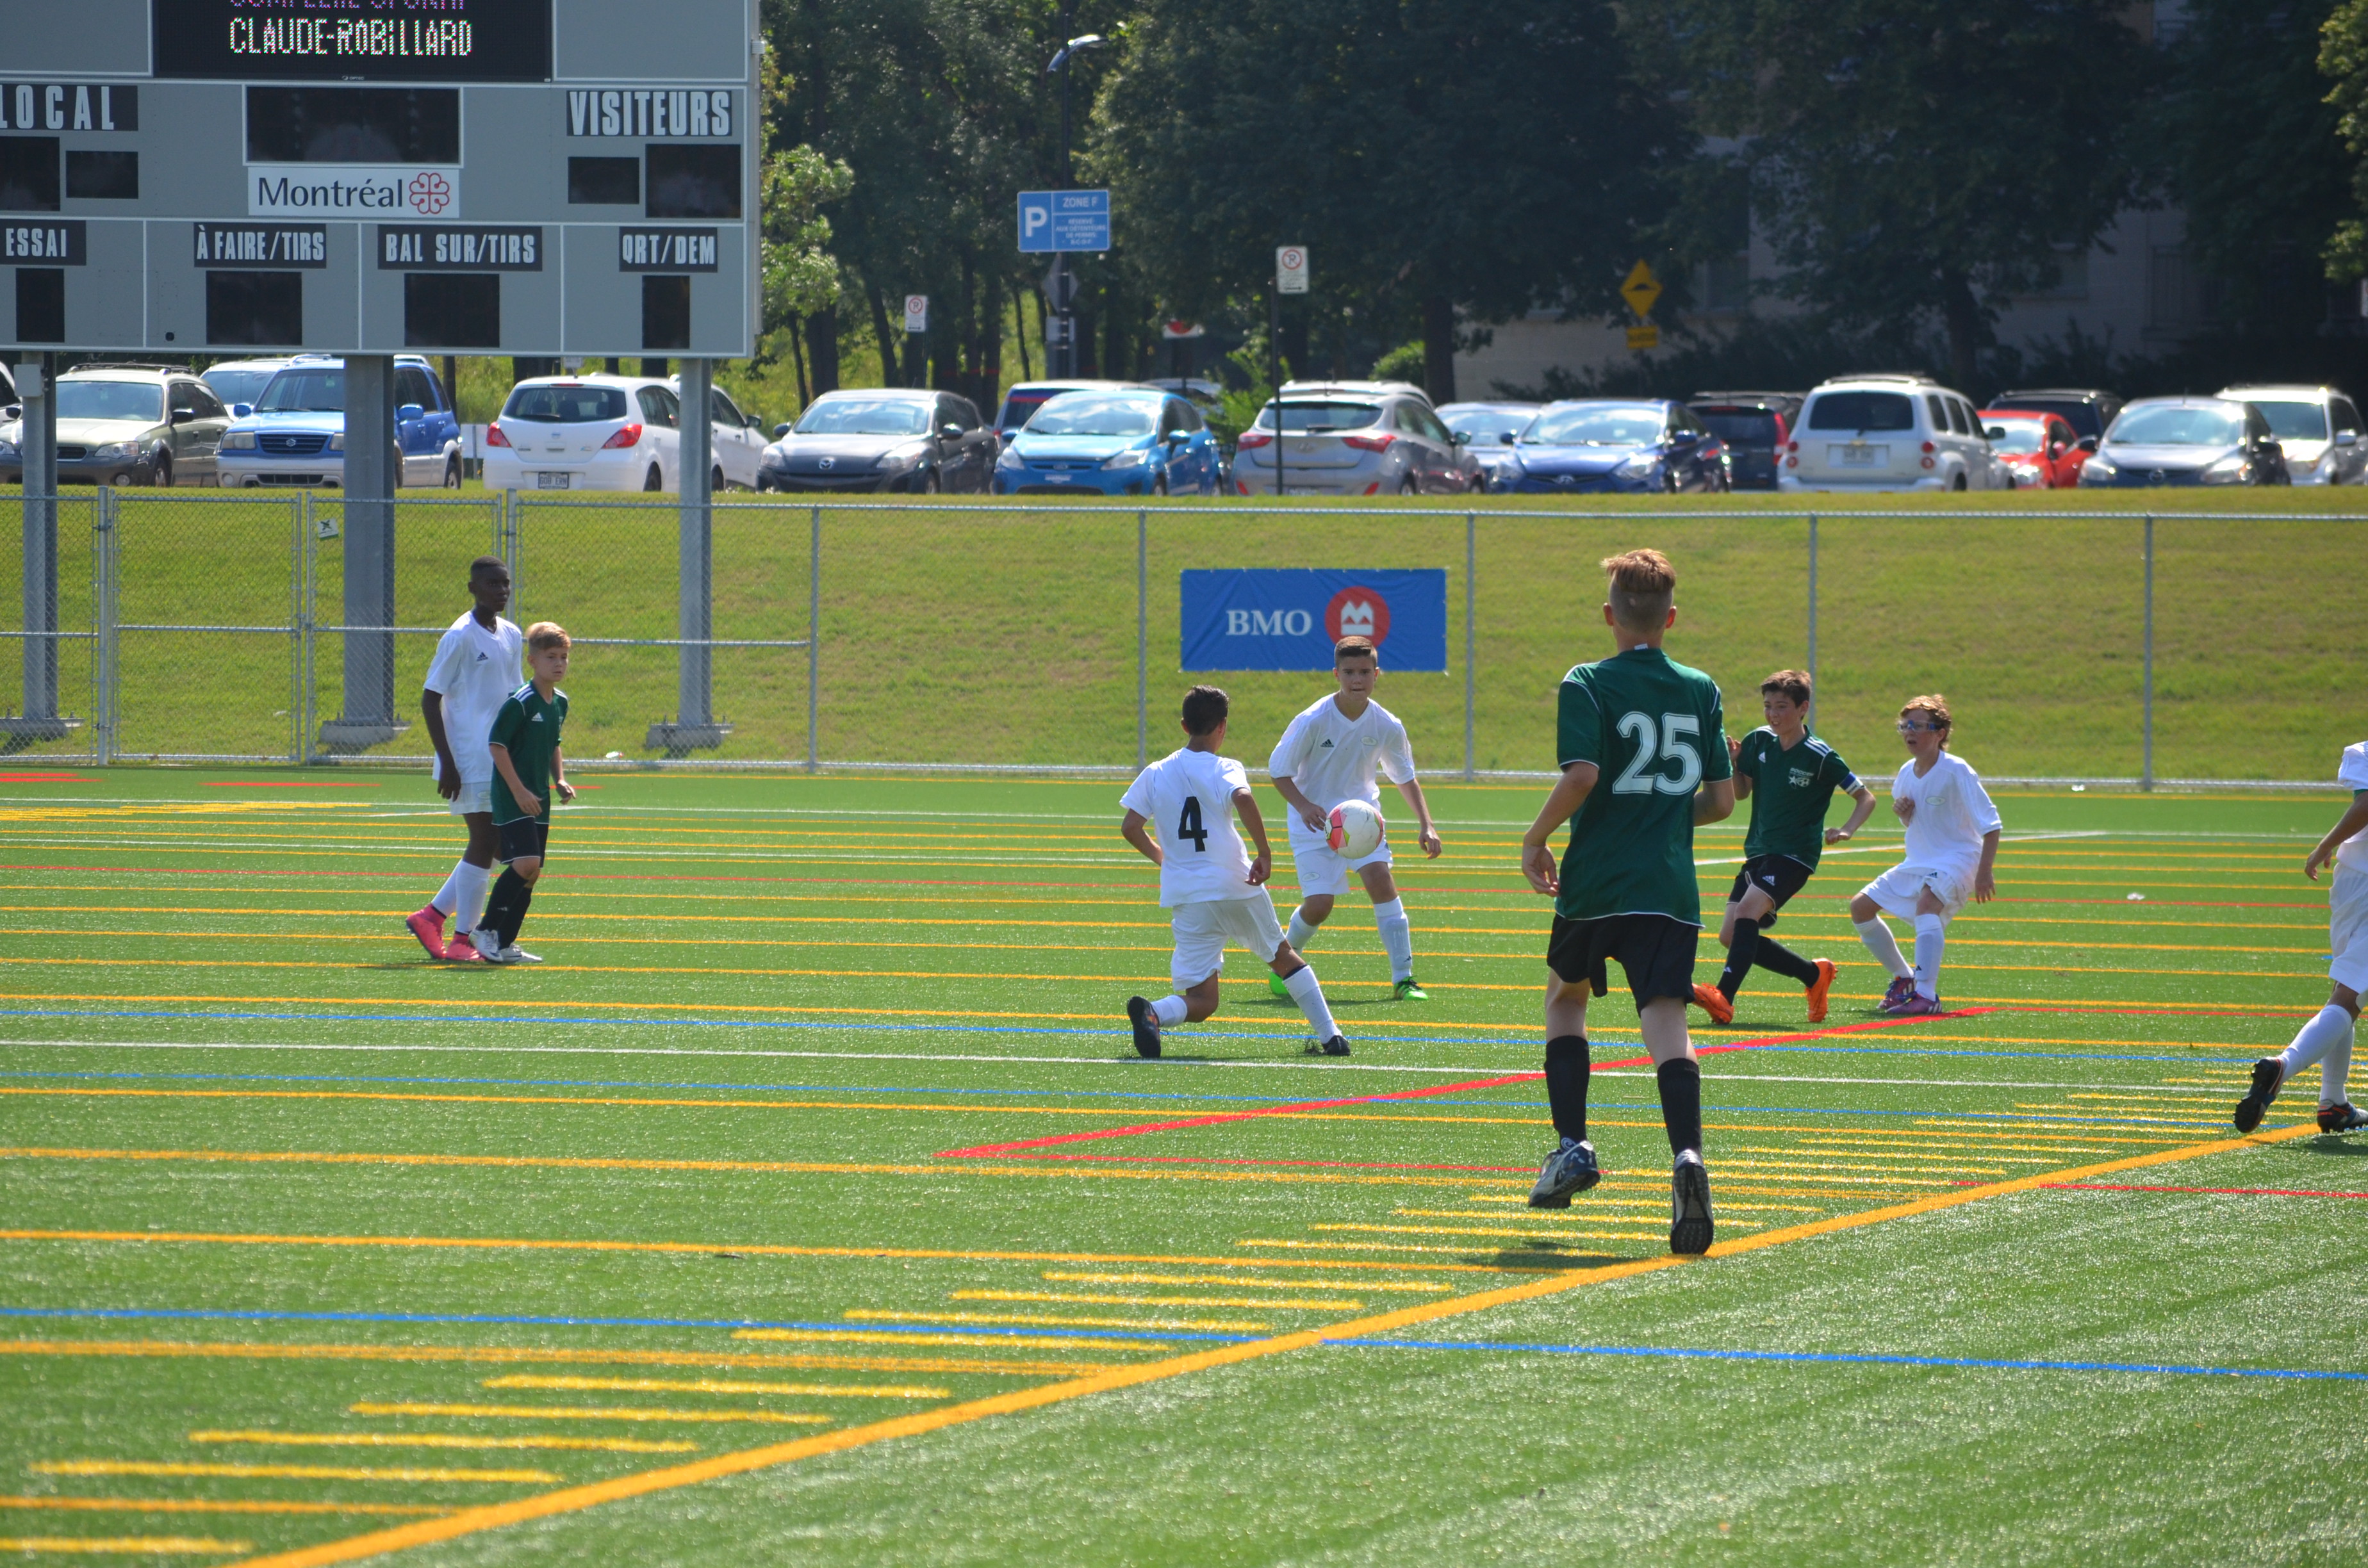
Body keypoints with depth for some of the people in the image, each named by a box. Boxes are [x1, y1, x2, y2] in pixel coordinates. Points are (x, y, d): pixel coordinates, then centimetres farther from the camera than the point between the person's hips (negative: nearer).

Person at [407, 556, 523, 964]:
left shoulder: (511, 635, 13)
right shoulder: (460, 637, -11)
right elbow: (431, 699, -12)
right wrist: (447, 762, -17)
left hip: (502, 759, 8)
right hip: (470, 760, -8)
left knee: (497, 845, 9)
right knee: (484, 842, -9)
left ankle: (432, 916, 19)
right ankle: (461, 940, -4)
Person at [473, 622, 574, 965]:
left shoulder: (560, 703, 10)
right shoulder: (520, 702, -15)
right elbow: (496, 744, -16)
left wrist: (560, 781, 11)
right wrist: (519, 791, -18)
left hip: (538, 801, 8)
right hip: (512, 798, -8)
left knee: (532, 872, 7)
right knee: (525, 863, -20)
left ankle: (505, 944, 15)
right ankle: (487, 929, -6)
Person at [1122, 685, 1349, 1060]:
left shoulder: (1155, 774, 7)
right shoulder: (1223, 769, -4)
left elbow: (1130, 827, 4)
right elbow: (1243, 799, -26)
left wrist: (1160, 856, 22)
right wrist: (1265, 854, -19)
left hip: (1186, 898, 2)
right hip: (1235, 886, -2)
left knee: (1201, 1001, 0)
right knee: (1283, 957, 24)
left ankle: (1151, 1013, -32)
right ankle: (1329, 1035, 20)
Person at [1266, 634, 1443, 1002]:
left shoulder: (1387, 726, -9)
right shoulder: (1313, 722, -19)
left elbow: (1405, 778, 8)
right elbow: (1278, 769, -11)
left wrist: (1425, 824, -2)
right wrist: (1303, 806, -28)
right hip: (1314, 820, -2)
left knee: (1380, 879, -20)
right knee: (1318, 905, -11)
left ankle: (1403, 978, -14)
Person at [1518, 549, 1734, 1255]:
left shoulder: (1589, 685, -4)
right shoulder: (1701, 691, 9)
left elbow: (1582, 775, -17)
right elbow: (1722, 798, 9)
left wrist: (1536, 841, -3)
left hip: (1596, 880, -2)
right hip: (1671, 889, 2)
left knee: (1565, 998, 24)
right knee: (1666, 1024, -9)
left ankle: (1573, 1148, 17)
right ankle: (1687, 1153, -33)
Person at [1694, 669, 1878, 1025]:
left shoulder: (1820, 757, -10)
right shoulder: (1758, 742, 5)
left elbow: (1866, 797, -1)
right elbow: (1741, 793, 13)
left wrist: (1846, 831, -18)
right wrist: (1732, 764, -7)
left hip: (1795, 855, -7)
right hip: (1759, 850, 7)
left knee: (1747, 911, -29)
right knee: (1732, 936, 3)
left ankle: (1724, 999, -39)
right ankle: (1814, 975, 19)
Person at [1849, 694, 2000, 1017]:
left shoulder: (1956, 772, -17)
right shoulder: (1907, 772, 5)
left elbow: (1989, 824, -18)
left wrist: (1985, 873, -27)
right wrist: (1901, 811, -3)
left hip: (1957, 860, -9)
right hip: (1917, 863, 9)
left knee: (1927, 901, -37)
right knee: (1861, 906, 8)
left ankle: (1926, 994, -42)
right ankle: (1904, 978, 22)